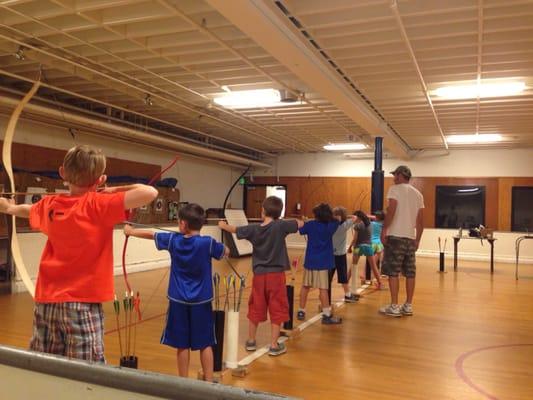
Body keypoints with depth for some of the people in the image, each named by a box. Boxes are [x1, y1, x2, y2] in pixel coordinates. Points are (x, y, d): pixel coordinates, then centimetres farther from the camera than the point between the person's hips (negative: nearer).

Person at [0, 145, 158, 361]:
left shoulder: (50, 205, 6)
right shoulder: (98, 205, -13)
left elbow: (20, 210, 30)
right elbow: (150, 193, -23)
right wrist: (114, 191, -6)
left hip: (46, 302, 6)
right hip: (82, 304, -6)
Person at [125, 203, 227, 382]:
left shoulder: (173, 240, -5)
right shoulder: (207, 243, -12)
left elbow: (150, 234, 13)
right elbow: (227, 252, 6)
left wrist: (131, 231, 28)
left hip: (179, 300, 1)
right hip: (201, 301, -1)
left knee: (182, 344, 9)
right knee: (205, 343, 7)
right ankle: (209, 381, 13)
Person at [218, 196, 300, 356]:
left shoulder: (254, 229, -2)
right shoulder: (280, 226, -12)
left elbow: (234, 229, 13)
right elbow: (300, 223, 0)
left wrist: (223, 225, 33)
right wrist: (283, 221, 16)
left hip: (259, 274, 4)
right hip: (276, 275, -3)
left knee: (255, 308, 16)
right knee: (277, 310, 5)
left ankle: (251, 341, 28)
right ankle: (274, 345, 8)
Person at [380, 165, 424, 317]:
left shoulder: (395, 189, -4)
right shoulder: (418, 194, 14)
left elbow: (391, 211, -17)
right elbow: (420, 220, 14)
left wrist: (384, 230, -11)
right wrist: (417, 239, 19)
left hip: (396, 236, -6)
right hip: (411, 238, 6)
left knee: (393, 272, -2)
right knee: (410, 273, 9)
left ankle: (394, 307, -1)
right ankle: (408, 306, 16)